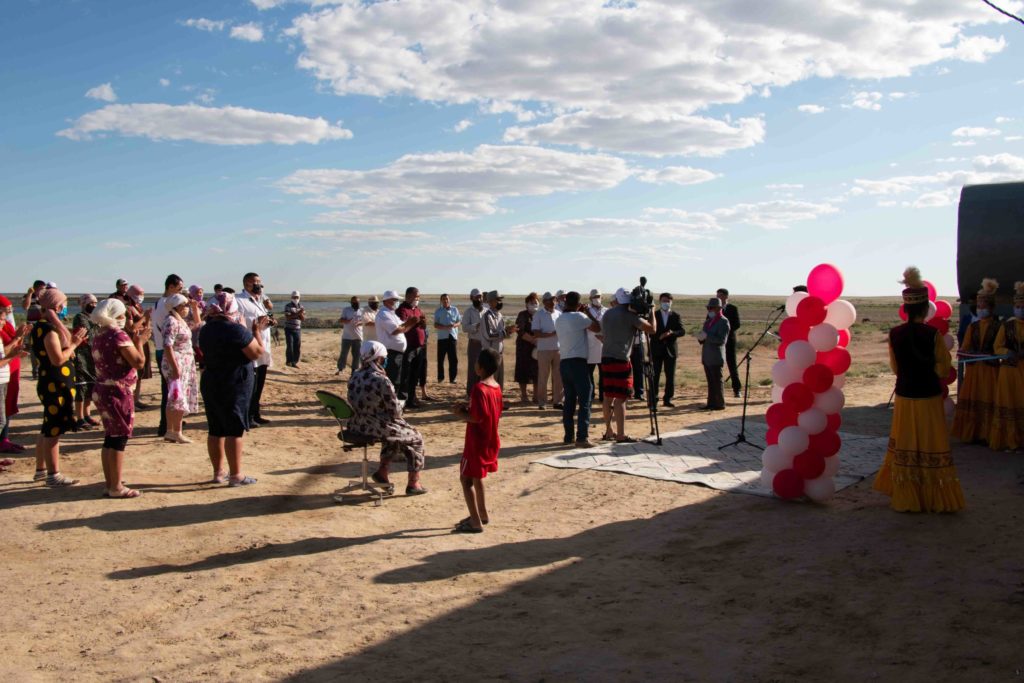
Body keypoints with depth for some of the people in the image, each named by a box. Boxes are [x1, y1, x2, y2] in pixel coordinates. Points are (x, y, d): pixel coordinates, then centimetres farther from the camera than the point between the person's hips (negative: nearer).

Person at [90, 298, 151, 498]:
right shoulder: (119, 335, -16)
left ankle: (109, 483, 21)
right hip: (119, 393, -9)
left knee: (110, 438, 15)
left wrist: (134, 340, 14)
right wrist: (139, 342, -4)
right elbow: (138, 362, -19)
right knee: (119, 439, -3)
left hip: (103, 391, 9)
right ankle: (116, 487, 1)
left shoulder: (99, 335, 12)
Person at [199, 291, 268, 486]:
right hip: (235, 385, -8)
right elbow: (257, 353, -12)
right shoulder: (236, 330, -18)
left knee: (215, 429, 12)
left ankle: (218, 472, 20)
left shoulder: (206, 330, 7)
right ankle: (235, 475, 2)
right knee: (235, 430, -1)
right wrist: (257, 331, 0)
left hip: (210, 384, 8)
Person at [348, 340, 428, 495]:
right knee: (416, 437, 16)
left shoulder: (354, 377, 2)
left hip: (356, 426, 8)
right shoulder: (382, 380, -21)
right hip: (376, 428, -8)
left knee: (394, 431, 35)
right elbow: (395, 410, -16)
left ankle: (383, 471, 35)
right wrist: (398, 410, 8)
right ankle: (413, 484, 21)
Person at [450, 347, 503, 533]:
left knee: (466, 479, -1)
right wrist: (468, 408, 9)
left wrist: (460, 413, -9)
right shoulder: (496, 387, 6)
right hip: (490, 441, 9)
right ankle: (482, 514, 33)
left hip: (477, 442, -9)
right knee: (476, 477, 24)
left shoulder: (479, 388, -22)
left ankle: (476, 523, -1)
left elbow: (477, 418, -25)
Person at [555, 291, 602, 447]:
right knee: (585, 400, -5)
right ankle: (582, 437, -12)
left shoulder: (559, 320, 13)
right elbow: (597, 328, -7)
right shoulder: (578, 316, -9)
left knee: (569, 400, 12)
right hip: (577, 362, -7)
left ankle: (568, 435, 13)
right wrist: (588, 313, 4)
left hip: (563, 362, 7)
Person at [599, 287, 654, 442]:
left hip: (606, 358, 7)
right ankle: (620, 435, -4)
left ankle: (608, 431, 20)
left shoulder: (607, 314, 12)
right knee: (620, 398, -5)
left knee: (608, 396, 13)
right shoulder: (630, 315, -8)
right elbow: (651, 329, -11)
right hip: (621, 359, -7)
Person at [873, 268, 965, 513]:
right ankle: (936, 499, 16)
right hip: (929, 398, -3)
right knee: (931, 449, 7)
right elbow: (943, 369, -8)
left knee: (905, 447, 12)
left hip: (904, 396, 3)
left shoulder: (895, 334, -4)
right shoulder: (933, 334, -15)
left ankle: (906, 498, 19)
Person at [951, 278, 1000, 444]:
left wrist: (989, 356, -21)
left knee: (988, 402, -2)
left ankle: (986, 435, 4)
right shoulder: (972, 327, 11)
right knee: (972, 401, 4)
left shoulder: (997, 327, -1)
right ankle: (971, 434, 11)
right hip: (973, 369, 4)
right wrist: (965, 353, -11)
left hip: (990, 370, -4)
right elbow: (965, 348, 10)